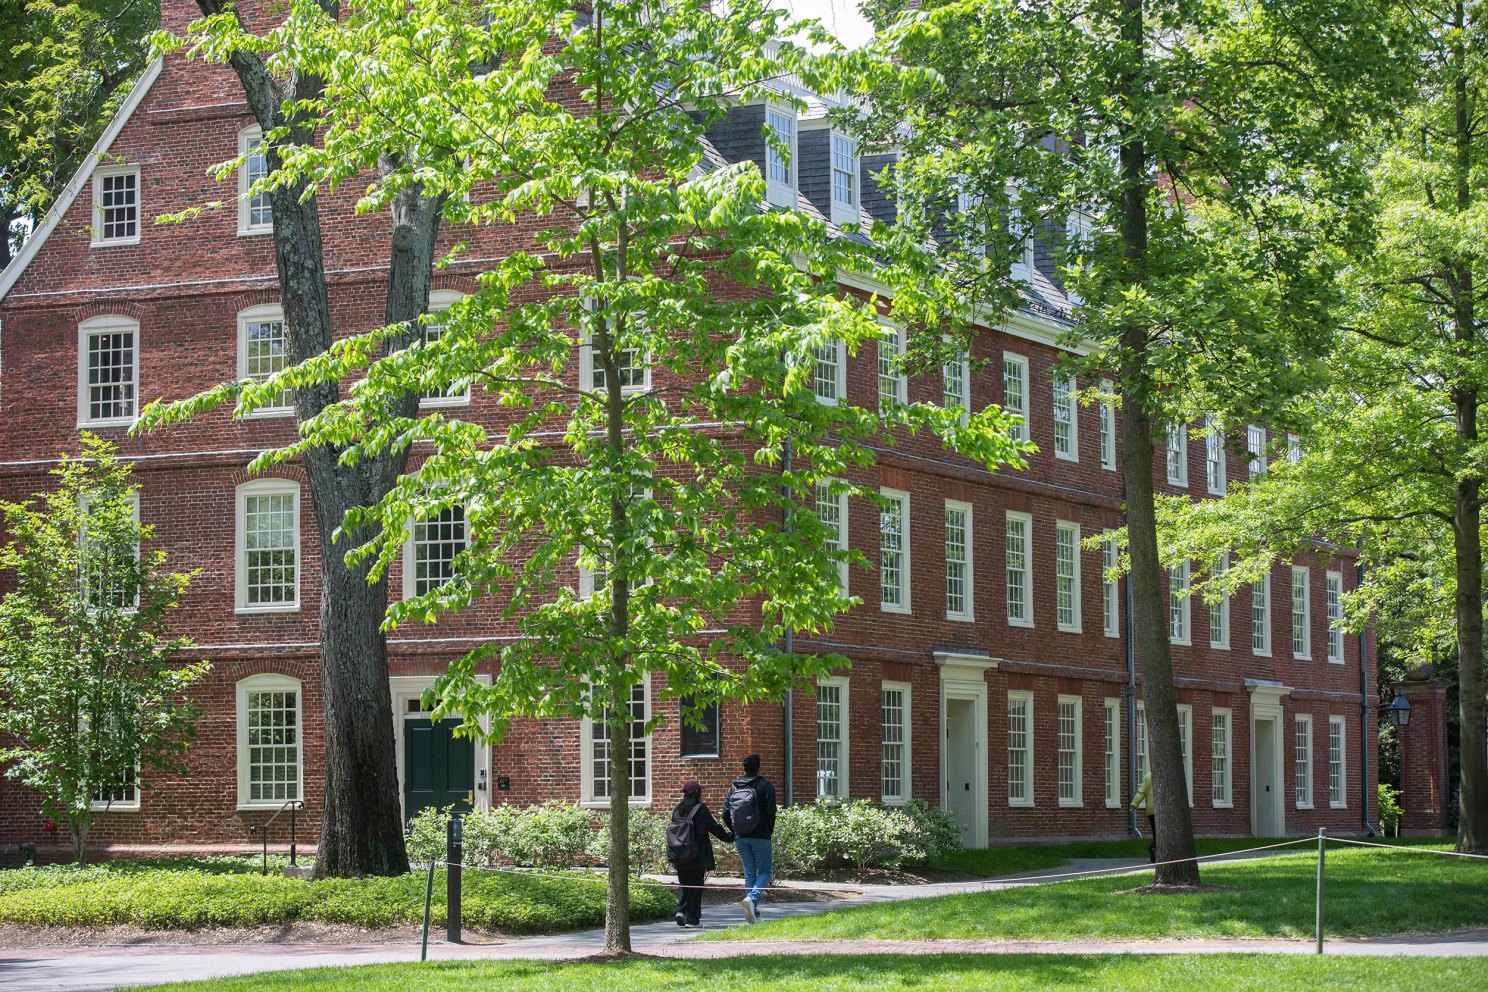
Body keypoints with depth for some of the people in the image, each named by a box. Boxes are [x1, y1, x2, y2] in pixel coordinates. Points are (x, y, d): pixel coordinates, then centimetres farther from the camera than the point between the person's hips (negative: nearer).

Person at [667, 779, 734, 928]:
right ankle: (692, 918, 2)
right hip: (697, 856, -4)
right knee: (695, 886, 3)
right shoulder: (701, 809, -10)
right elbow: (714, 827, -6)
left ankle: (681, 910, -2)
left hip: (680, 859, 4)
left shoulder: (677, 809, 4)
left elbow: (674, 828, 11)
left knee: (683, 883, 17)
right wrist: (729, 837, 10)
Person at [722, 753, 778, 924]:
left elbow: (726, 814, 3)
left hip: (741, 838, 4)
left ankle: (753, 914, 7)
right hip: (761, 837, -4)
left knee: (749, 873, 12)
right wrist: (769, 832, 4)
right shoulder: (765, 786, -5)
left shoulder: (734, 787, 7)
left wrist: (736, 832, 14)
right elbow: (771, 813, -10)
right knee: (765, 871, 6)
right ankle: (751, 898, -22)